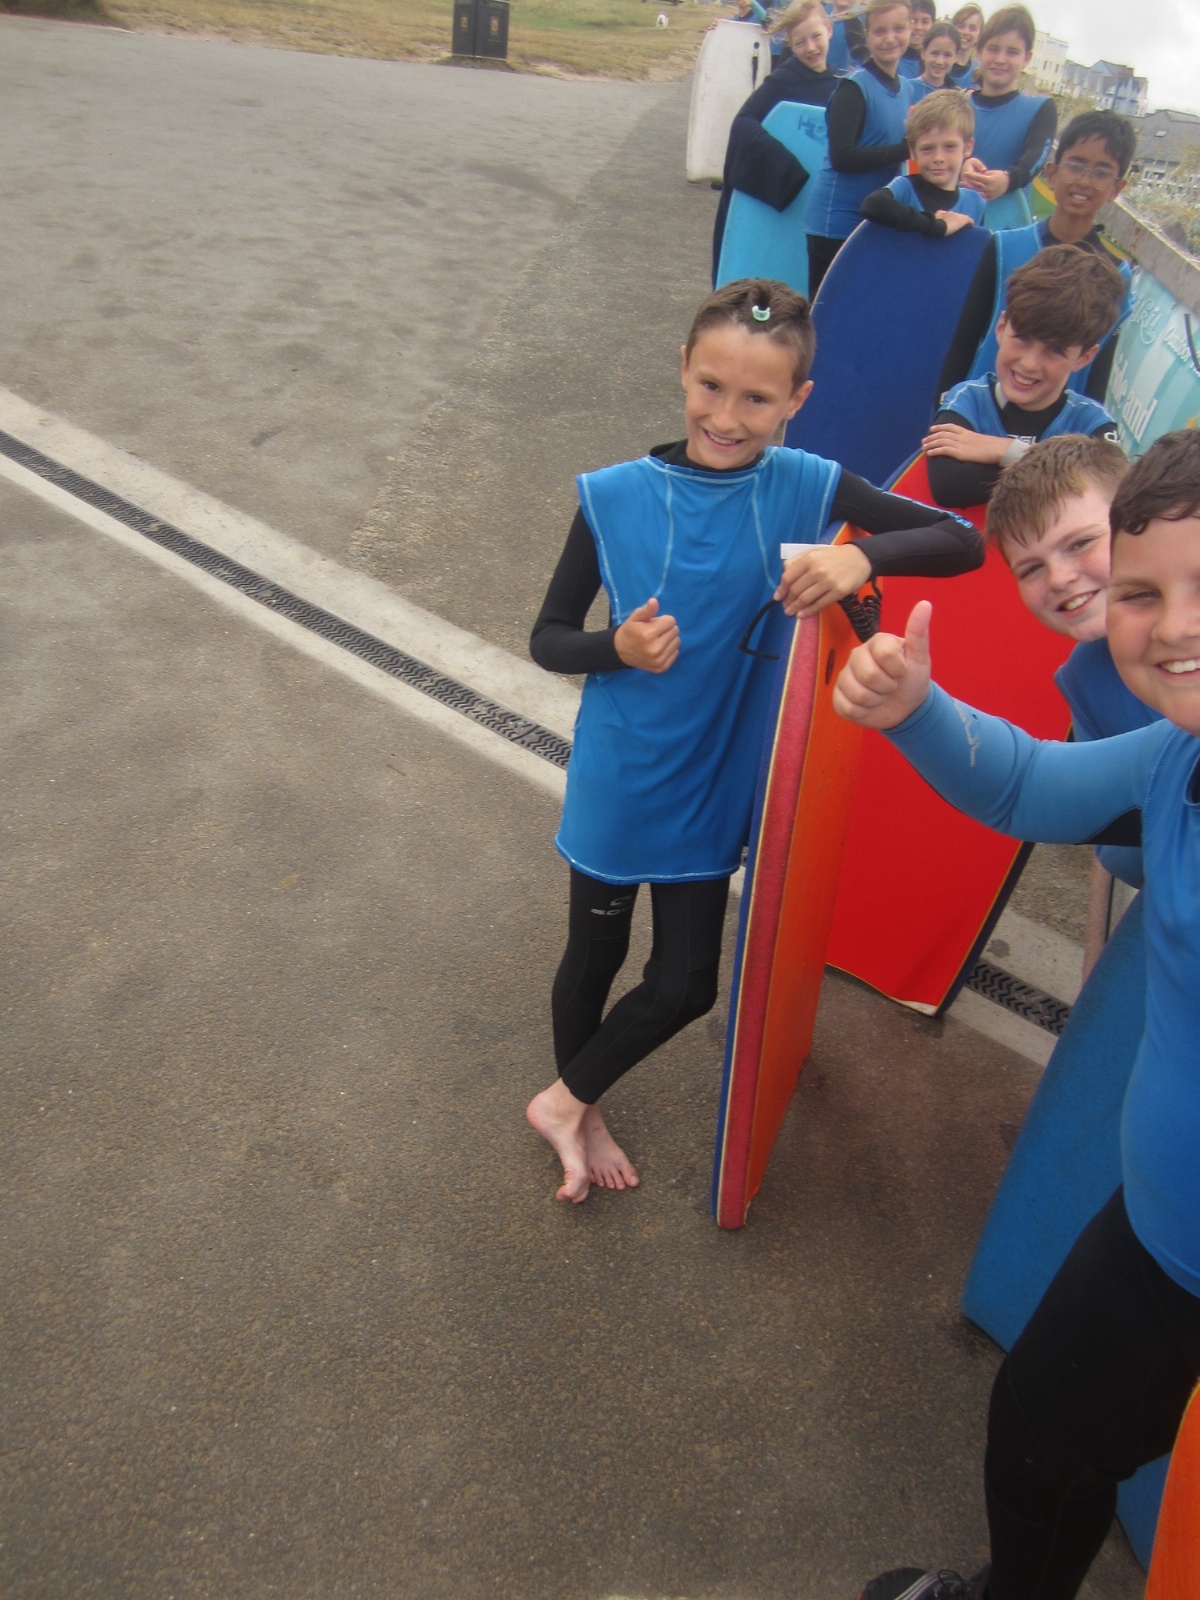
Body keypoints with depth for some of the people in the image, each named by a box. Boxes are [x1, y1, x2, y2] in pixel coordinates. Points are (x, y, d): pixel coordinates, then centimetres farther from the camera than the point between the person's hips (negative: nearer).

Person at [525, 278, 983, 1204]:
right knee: (596, 955, 17)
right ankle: (580, 1112, 48)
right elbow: (548, 638, -5)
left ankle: (565, 1102, 41)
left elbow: (964, 544, -10)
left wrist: (863, 555, -29)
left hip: (715, 782, 2)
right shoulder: (617, 495, -13)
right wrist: (617, 650, -27)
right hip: (615, 780, -1)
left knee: (685, 986, 11)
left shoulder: (807, 487, -10)